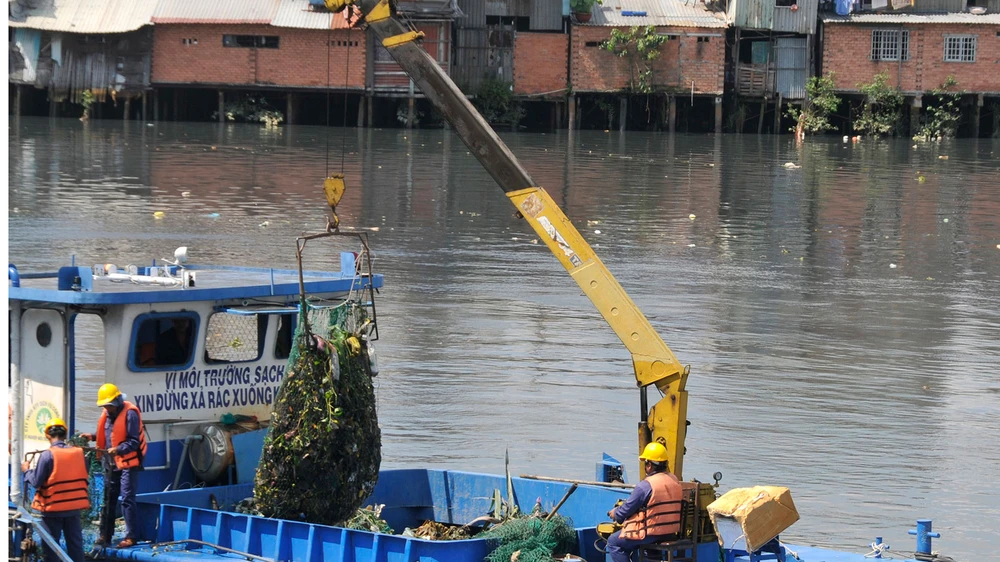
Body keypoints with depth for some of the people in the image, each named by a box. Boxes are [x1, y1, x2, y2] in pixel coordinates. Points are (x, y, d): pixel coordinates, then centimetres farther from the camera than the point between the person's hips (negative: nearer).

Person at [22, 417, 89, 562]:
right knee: (75, 542, 11)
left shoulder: (47, 455, -15)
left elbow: (36, 482, -13)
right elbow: (84, 478, 6)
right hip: (74, 506, 4)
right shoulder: (78, 453, -1)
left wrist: (27, 471, 5)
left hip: (53, 508, -4)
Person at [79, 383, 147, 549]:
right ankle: (105, 535, 20)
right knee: (108, 499, 12)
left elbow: (134, 442, -19)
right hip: (112, 463, 8)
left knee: (127, 499, -9)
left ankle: (131, 536, -5)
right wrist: (93, 436, 5)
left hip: (128, 462, -8)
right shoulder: (107, 414, 9)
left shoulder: (130, 414, -16)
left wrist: (118, 450, -32)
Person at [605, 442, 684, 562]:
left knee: (613, 542, 8)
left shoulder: (645, 485, -18)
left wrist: (615, 513, 14)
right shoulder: (675, 481, 5)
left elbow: (627, 509, -9)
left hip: (651, 534, -8)